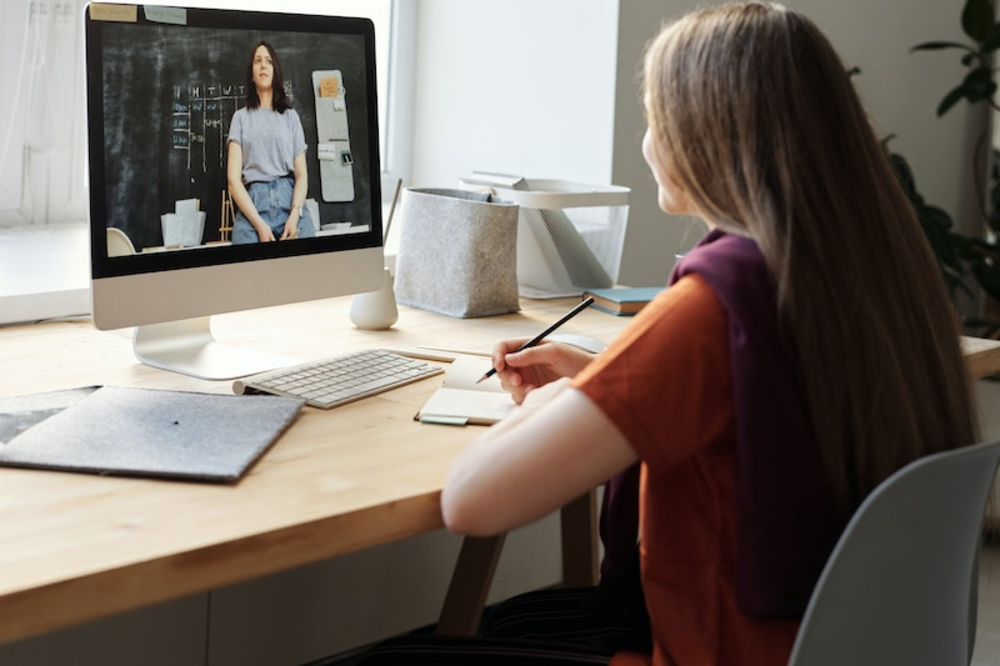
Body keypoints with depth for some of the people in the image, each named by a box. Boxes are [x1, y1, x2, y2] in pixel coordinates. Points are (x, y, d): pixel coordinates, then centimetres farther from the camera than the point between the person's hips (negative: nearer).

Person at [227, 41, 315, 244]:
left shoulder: (291, 116, 18)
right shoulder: (241, 118, 14)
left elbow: (301, 174, 11)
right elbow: (234, 179, 3)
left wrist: (295, 215, -9)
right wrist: (259, 224, -12)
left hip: (291, 200, 1)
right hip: (252, 205, -1)